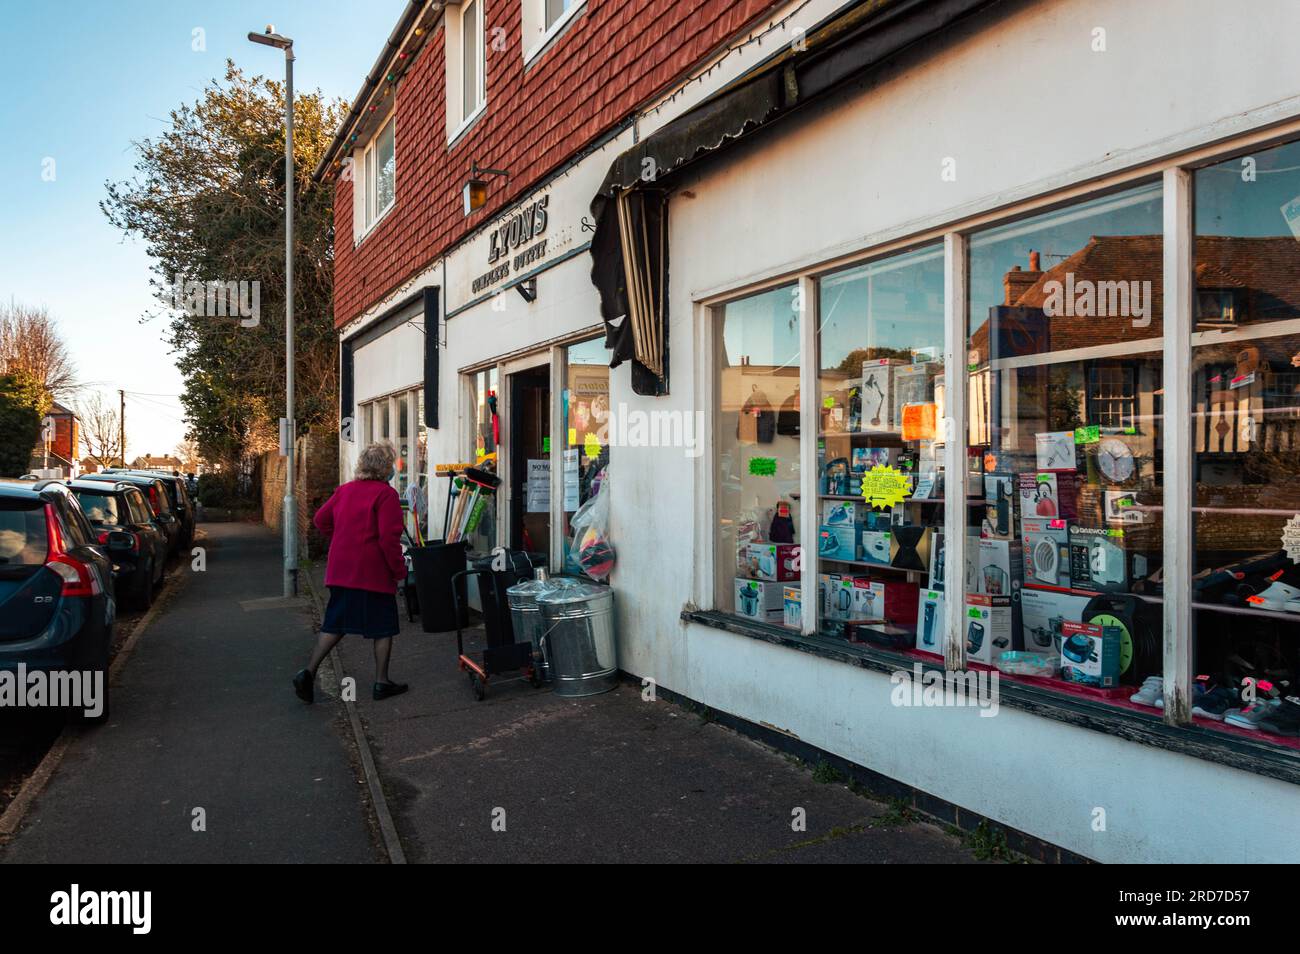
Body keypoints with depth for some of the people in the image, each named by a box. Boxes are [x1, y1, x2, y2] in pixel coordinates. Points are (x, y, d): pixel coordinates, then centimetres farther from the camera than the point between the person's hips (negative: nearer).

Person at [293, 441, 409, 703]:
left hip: (341, 571, 6)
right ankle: (381, 682, 13)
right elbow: (389, 537, -18)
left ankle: (309, 672, 7)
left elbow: (320, 520, 16)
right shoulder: (386, 494, -12)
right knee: (383, 627, 7)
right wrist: (399, 569, -8)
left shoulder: (345, 490, 10)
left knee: (335, 623, 15)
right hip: (374, 573, -6)